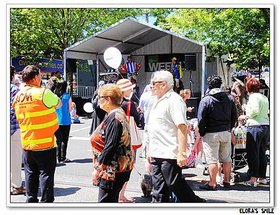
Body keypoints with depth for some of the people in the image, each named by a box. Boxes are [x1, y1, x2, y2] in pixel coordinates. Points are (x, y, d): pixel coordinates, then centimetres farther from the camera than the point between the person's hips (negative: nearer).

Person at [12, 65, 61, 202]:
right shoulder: (43, 93, -14)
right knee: (46, 174, 2)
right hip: (45, 143, -6)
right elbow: (59, 104, 0)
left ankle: (31, 200, 20)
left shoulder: (18, 96, 6)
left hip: (26, 144, 6)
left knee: (30, 174, 14)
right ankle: (46, 201, 5)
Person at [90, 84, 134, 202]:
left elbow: (110, 147, -23)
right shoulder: (119, 114, 14)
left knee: (105, 200, -5)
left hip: (114, 169, -10)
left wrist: (98, 168, -17)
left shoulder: (114, 118, -19)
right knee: (112, 199, 18)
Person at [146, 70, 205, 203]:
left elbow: (182, 127, -21)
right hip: (157, 154, 9)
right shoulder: (158, 101, 18)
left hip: (169, 154, -9)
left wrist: (182, 153, -27)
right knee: (159, 190, 12)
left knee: (176, 184, -1)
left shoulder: (174, 100, -13)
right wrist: (150, 151, 22)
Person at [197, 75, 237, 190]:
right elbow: (234, 116, 12)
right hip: (226, 133, 5)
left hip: (211, 134, -5)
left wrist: (201, 133, 0)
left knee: (212, 160, -1)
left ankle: (212, 183, 2)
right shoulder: (229, 99, 8)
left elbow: (201, 118, -10)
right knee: (226, 159, 13)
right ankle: (227, 181, 21)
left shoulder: (206, 100, -8)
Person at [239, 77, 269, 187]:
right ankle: (262, 177, 20)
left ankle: (253, 179, -4)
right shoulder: (264, 97, 16)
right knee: (262, 153, 14)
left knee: (253, 153, -4)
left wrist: (245, 116, -5)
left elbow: (255, 110, -20)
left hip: (255, 126, -8)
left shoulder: (253, 97, -7)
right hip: (266, 125, 8)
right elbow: (266, 111, 15)